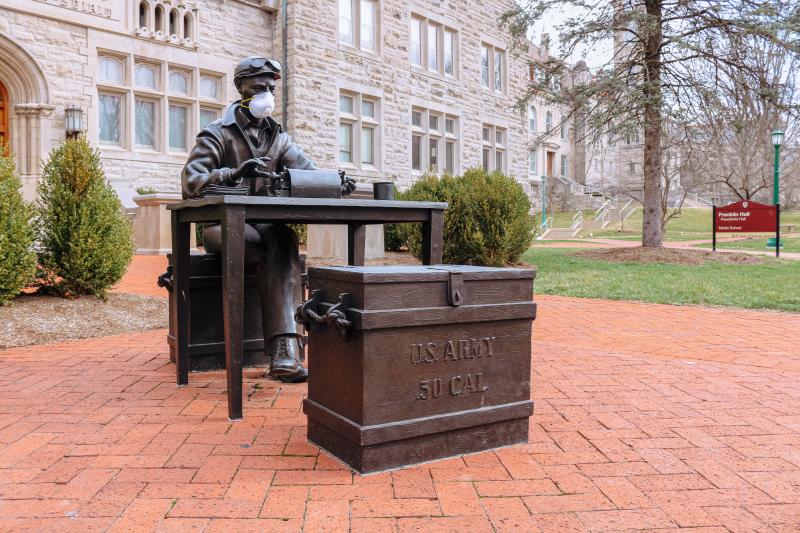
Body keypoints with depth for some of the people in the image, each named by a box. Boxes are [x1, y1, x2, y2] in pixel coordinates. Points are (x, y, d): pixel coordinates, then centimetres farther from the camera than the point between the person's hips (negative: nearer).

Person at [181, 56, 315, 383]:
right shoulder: (217, 133, -1)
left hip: (263, 224, 3)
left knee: (284, 238, -36)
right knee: (279, 246, -38)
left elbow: (310, 173, 5)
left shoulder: (278, 137, 15)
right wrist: (233, 174, -34)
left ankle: (283, 351, -46)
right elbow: (191, 181, -15)